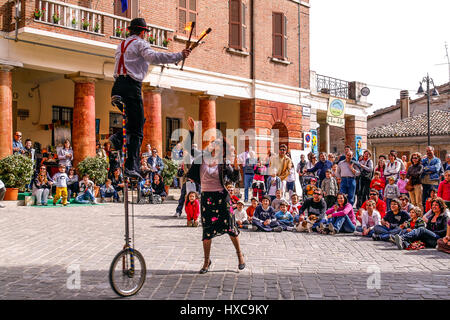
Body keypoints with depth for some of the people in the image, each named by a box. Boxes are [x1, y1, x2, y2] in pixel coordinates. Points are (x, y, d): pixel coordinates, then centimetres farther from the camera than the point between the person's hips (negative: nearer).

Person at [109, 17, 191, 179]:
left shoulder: (121, 45, 23)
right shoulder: (140, 43, 0)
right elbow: (153, 57, -19)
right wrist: (179, 56, -20)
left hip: (117, 87, 7)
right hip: (131, 87, -7)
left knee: (138, 121, 24)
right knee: (137, 131, -4)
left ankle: (118, 138, 1)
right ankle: (131, 166, -11)